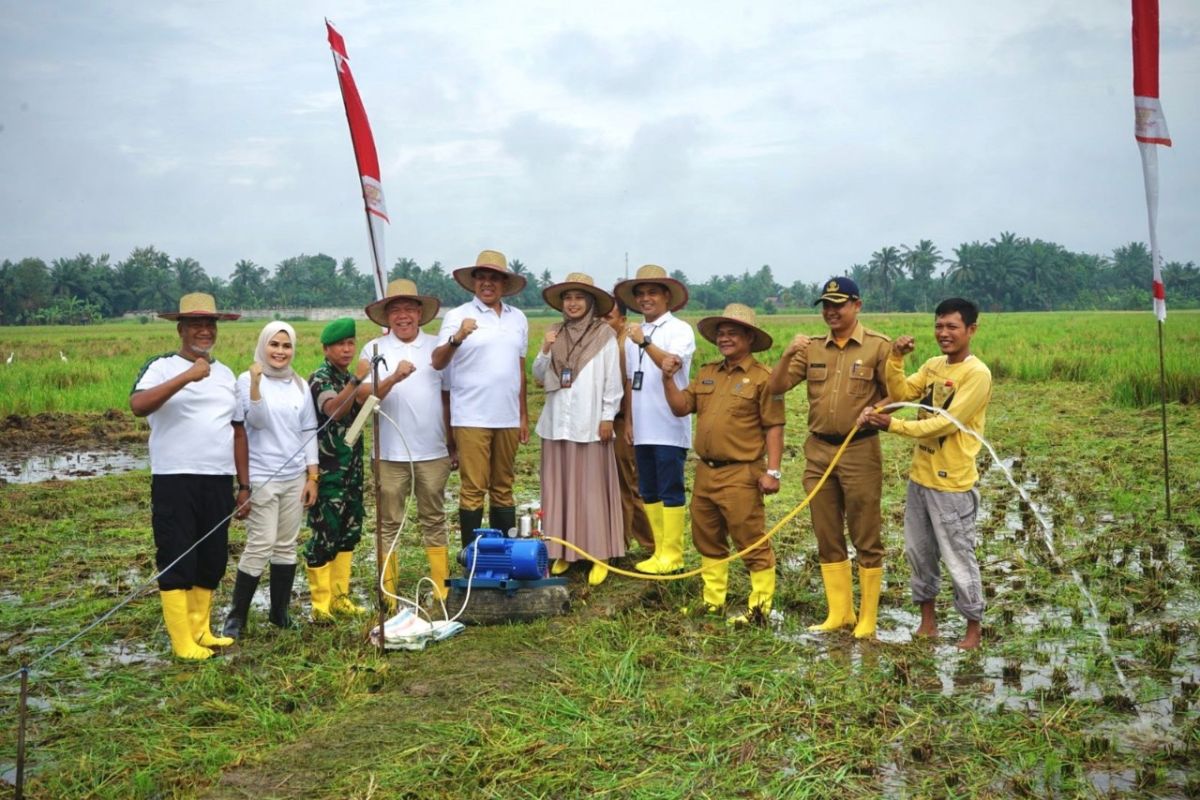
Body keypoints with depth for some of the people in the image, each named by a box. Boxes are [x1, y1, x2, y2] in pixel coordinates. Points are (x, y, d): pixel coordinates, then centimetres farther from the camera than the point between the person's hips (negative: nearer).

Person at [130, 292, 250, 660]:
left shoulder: (225, 374, 14)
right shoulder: (162, 367, -4)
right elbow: (138, 405, -24)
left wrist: (244, 485, 13)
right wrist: (187, 376, -31)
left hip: (219, 482, 6)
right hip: (175, 481, -5)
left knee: (211, 563, 11)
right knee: (176, 564, -1)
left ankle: (201, 631, 23)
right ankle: (183, 642, 6)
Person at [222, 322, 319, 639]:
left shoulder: (300, 385, 9)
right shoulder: (247, 379, -3)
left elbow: (309, 431, 11)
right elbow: (257, 420, -15)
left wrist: (312, 476, 7)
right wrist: (256, 384, -28)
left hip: (295, 476, 5)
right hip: (261, 477, -4)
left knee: (287, 546, 9)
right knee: (260, 546, -8)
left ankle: (280, 611, 21)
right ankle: (236, 616, 4)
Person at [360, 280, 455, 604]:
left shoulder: (437, 347, 7)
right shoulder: (374, 349, 1)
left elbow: (448, 396, 12)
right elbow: (364, 395, -10)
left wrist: (453, 444, 13)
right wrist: (393, 378, -27)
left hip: (433, 452, 2)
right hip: (390, 453, -1)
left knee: (434, 520, 10)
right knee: (388, 524, 5)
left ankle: (442, 587, 17)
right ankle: (388, 593, 12)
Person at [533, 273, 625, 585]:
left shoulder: (605, 334, -3)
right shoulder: (554, 333, 9)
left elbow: (613, 380, -4)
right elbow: (539, 376, 10)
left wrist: (608, 417, -7)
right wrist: (545, 351, -7)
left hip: (590, 423, -4)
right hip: (557, 422, 5)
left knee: (592, 488, -1)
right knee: (559, 487, 8)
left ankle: (599, 554, 4)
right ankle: (563, 551, 16)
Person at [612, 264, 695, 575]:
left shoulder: (680, 330, -4)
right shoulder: (634, 334, 14)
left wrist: (645, 343, -35)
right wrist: (629, 421, 15)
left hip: (669, 429, -7)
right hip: (643, 429, 7)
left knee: (670, 491, -4)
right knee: (649, 492, 10)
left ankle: (671, 556, 2)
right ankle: (660, 551, 18)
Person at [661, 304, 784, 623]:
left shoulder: (762, 378, -7)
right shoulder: (707, 373, 14)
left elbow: (774, 428, -10)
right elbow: (681, 407, 10)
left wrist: (772, 471, -15)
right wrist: (668, 379, -4)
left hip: (741, 475, -7)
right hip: (705, 471, 8)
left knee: (752, 543, -1)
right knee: (707, 539, 16)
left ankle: (760, 606, 9)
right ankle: (712, 601, 28)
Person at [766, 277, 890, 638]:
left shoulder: (877, 346, -3)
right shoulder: (812, 348, 7)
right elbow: (776, 388, 2)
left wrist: (876, 411, -21)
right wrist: (788, 355, -15)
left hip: (860, 450, -4)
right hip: (818, 450, 4)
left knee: (866, 538, 3)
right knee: (827, 538, 11)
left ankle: (867, 618, 13)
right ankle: (839, 613, 23)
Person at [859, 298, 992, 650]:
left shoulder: (977, 374, -16)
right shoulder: (933, 365, 9)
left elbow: (947, 423, -22)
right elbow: (901, 393, 2)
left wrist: (894, 425, -23)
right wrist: (895, 360, -13)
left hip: (953, 484, -8)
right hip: (920, 476, 8)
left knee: (958, 558, 3)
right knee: (918, 552, 17)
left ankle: (973, 629, 19)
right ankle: (928, 621, 31)